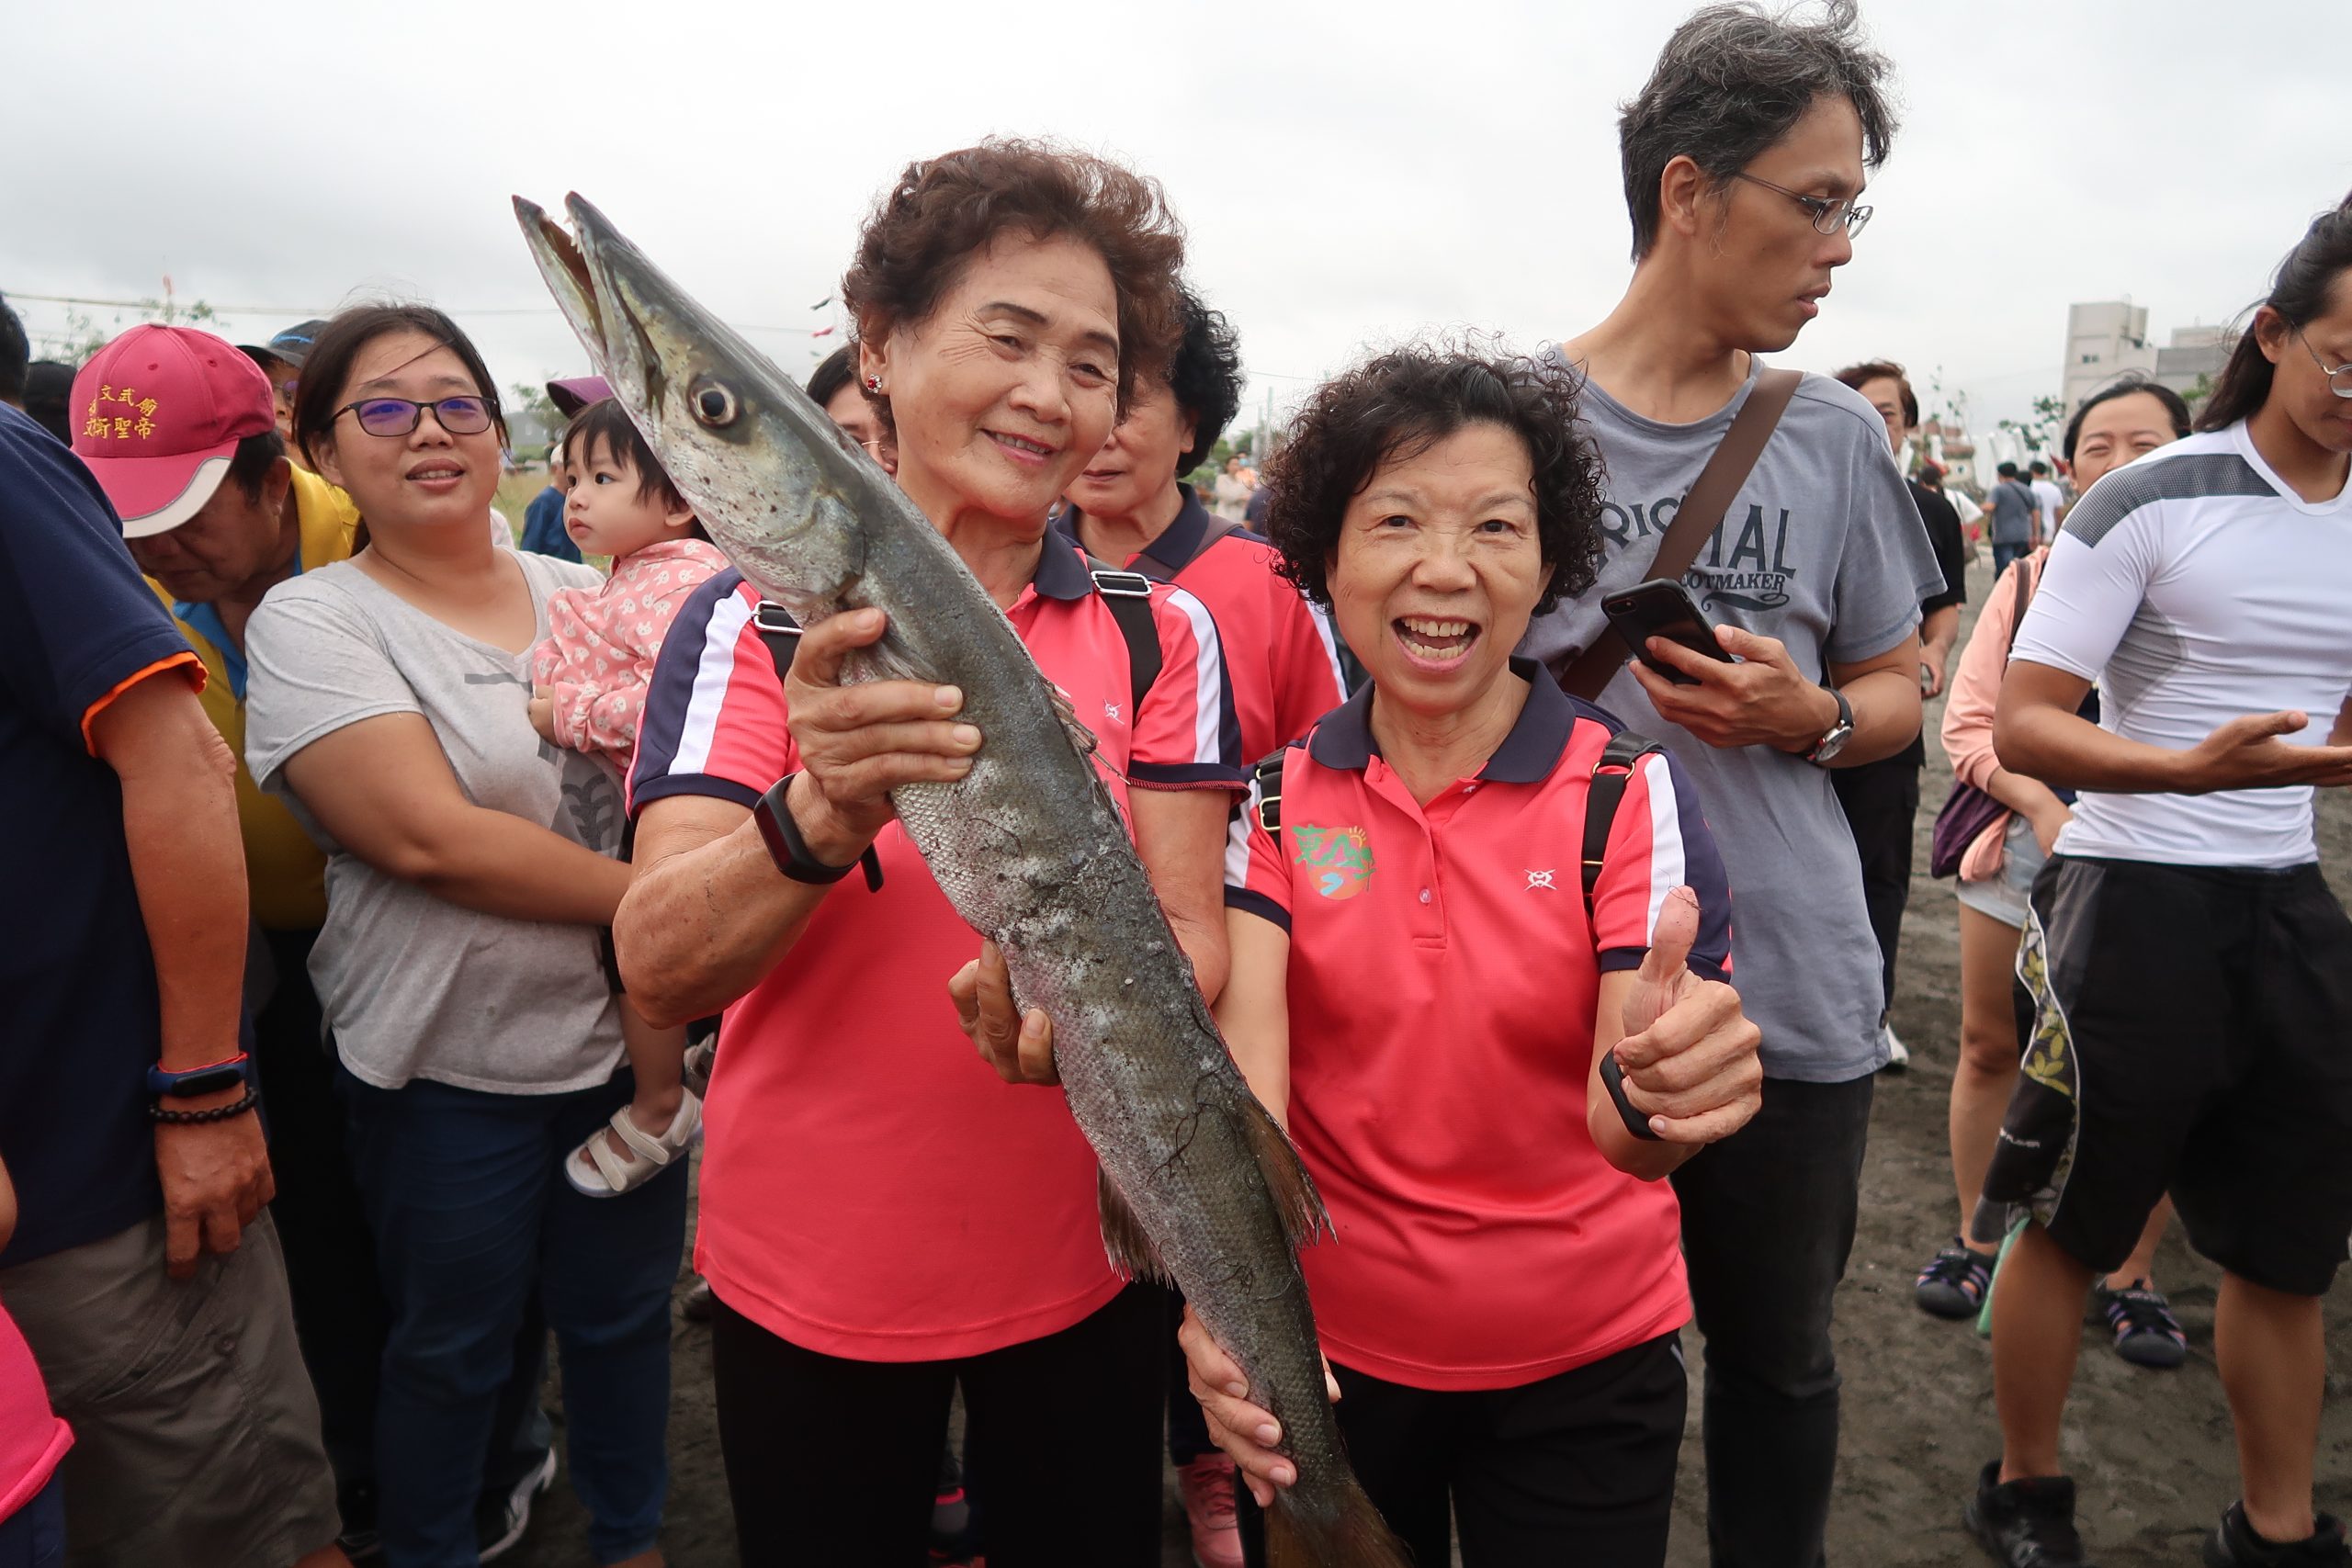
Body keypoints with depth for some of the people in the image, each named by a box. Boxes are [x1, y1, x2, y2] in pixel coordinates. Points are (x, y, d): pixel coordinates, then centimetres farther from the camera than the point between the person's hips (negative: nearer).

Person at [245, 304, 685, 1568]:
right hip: (449, 1063, -4)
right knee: (454, 1347, 15)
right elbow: (429, 838, -20)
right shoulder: (310, 621, -8)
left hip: (630, 1036, 4)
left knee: (625, 1309, 19)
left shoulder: (582, 595, 5)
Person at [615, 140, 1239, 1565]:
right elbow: (659, 969, -18)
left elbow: (1191, 946, -10)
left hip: (1083, 1263, 1)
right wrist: (824, 811, -38)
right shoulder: (754, 619, -8)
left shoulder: (1161, 635, -3)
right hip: (804, 1280, 0)